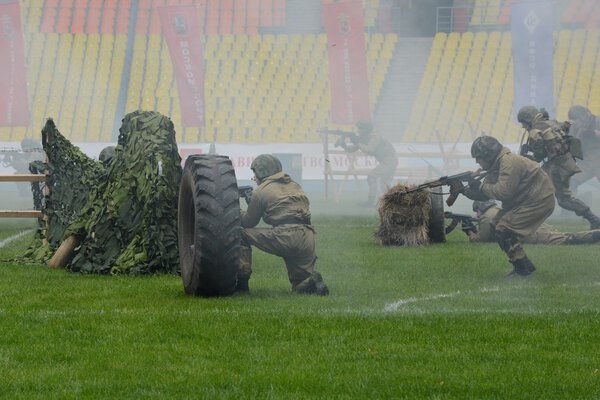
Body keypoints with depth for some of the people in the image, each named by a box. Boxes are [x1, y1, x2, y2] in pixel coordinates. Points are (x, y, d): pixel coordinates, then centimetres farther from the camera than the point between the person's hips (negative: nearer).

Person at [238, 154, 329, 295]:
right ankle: (312, 282, -17)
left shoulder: (260, 191, 5)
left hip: (283, 239, -6)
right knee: (301, 289, 18)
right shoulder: (294, 186, 23)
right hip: (307, 240, 6)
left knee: (242, 234, 14)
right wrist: (252, 203, 38)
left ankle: (241, 282, 9)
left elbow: (249, 222, 15)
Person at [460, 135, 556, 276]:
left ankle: (523, 269, -7)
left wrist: (481, 186, -16)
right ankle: (522, 266, 17)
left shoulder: (508, 163, -22)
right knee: (496, 226, 12)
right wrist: (465, 190, 1)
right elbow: (485, 194, 13)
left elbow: (503, 192, -29)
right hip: (522, 201, 11)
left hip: (539, 201, -11)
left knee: (504, 231, -15)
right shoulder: (496, 165, 10)